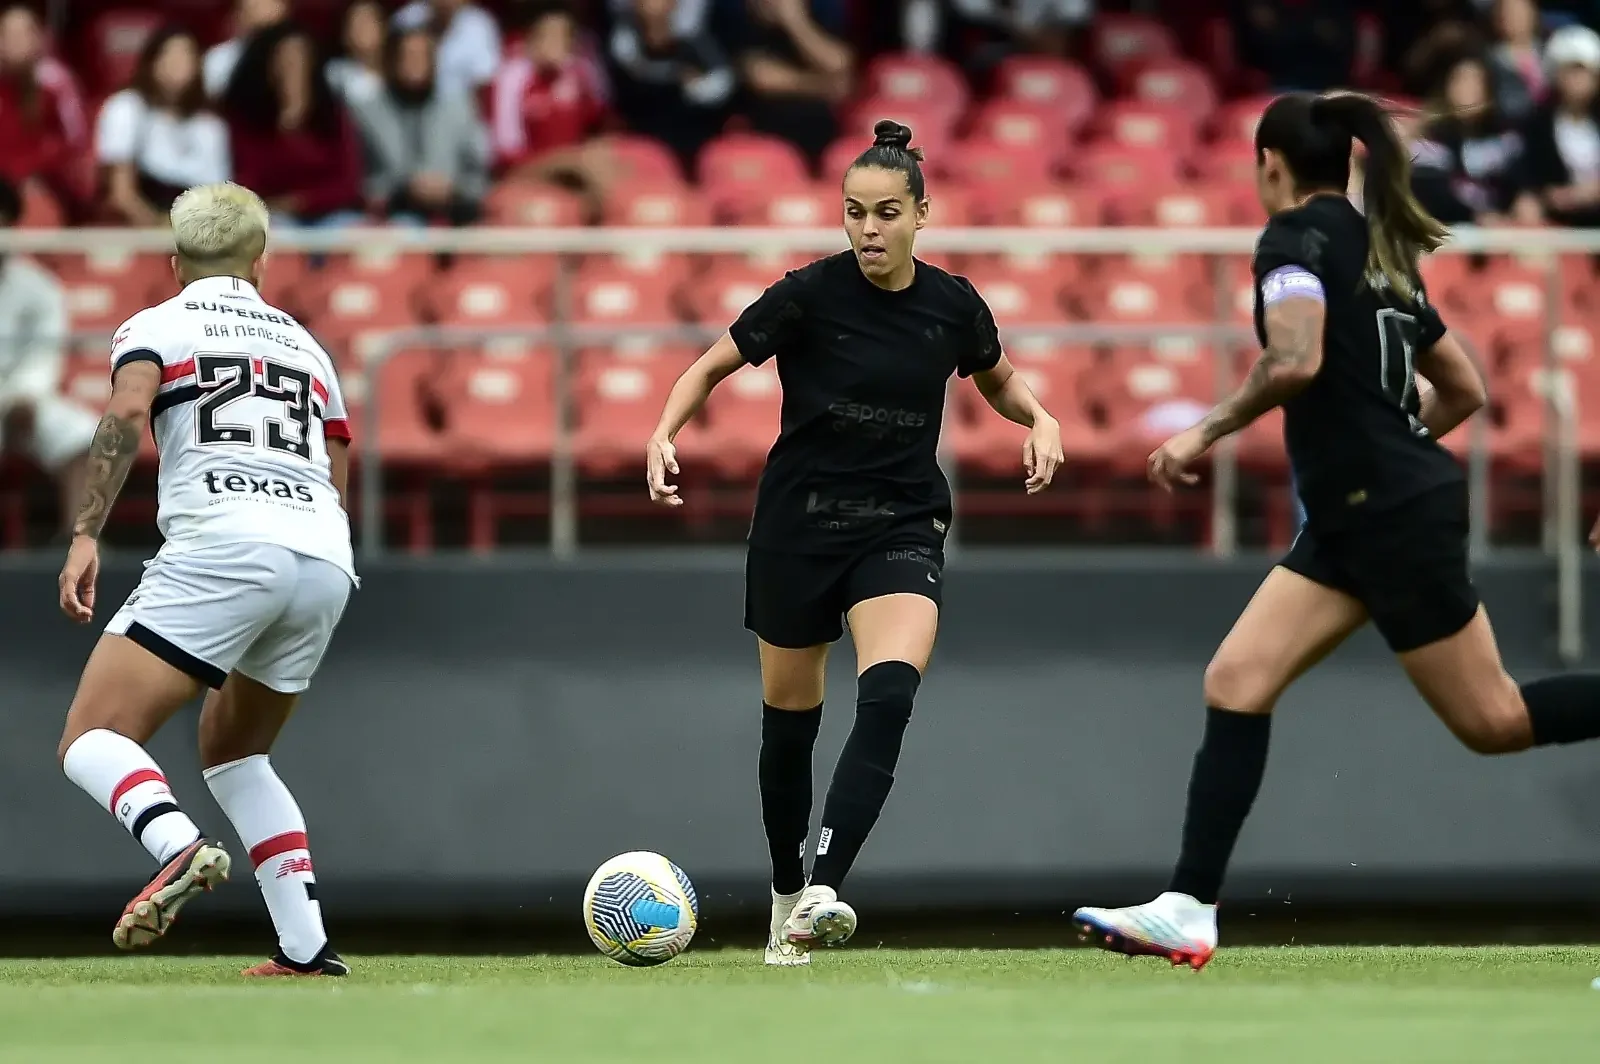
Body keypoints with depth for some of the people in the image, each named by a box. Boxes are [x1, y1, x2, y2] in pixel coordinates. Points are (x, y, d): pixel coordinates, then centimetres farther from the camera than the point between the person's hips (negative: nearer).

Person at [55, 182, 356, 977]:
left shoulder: (156, 325, 14)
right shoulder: (305, 344, 29)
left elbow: (127, 411, -8)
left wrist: (86, 534, -11)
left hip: (222, 546, -6)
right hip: (326, 563, 6)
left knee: (91, 741, -6)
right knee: (230, 751, 25)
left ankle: (181, 849, -37)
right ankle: (308, 949, 13)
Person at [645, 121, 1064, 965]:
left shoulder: (952, 304, -4)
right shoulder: (810, 294, -12)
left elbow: (997, 381, 17)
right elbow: (711, 367, -1)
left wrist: (1040, 419, -3)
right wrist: (664, 437, -18)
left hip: (901, 529, 0)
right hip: (797, 523, 0)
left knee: (889, 696, -25)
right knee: (789, 718, 9)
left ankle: (823, 891, -33)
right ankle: (786, 902, 30)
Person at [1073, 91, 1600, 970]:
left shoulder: (1299, 235, -9)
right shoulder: (1381, 252, 17)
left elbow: (1295, 359, -26)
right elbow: (1464, 389, 21)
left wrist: (1205, 433, -14)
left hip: (1392, 518, -9)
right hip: (1352, 523, 9)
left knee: (1493, 720, -2)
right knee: (1236, 682, 0)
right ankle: (1188, 911, -7)